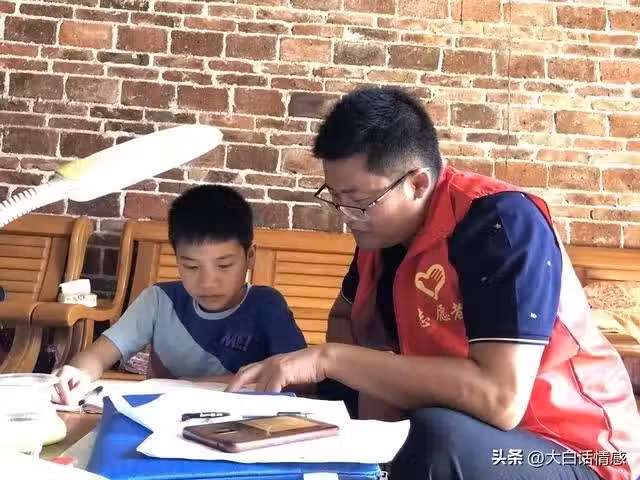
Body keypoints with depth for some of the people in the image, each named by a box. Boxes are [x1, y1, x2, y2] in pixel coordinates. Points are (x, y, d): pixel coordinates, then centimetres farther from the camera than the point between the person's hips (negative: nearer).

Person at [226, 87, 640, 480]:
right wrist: (372, 381, -10)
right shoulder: (382, 227, -3)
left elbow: (500, 400, -34)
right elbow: (343, 317, 12)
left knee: (442, 436, -34)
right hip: (455, 426, 7)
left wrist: (330, 357, -29)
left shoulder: (502, 224, -25)